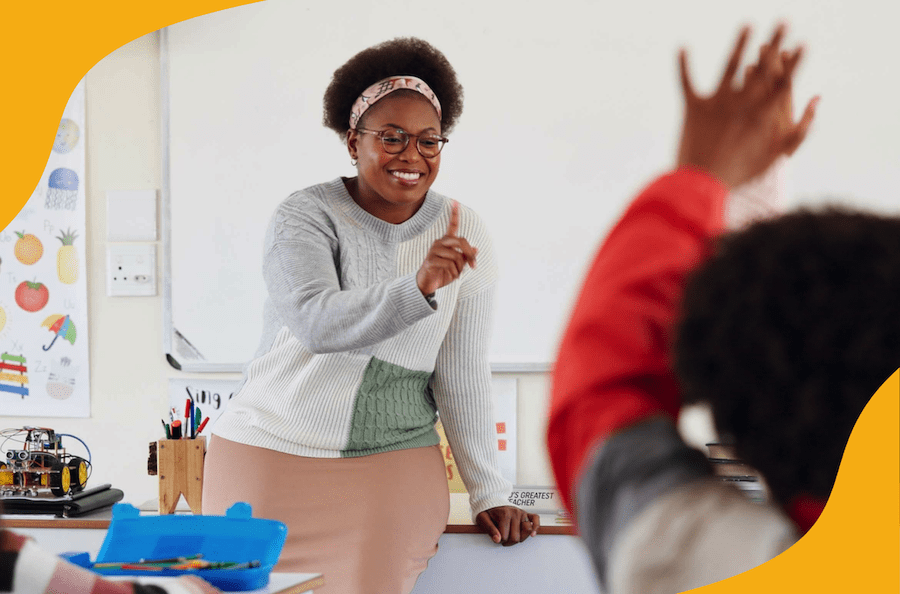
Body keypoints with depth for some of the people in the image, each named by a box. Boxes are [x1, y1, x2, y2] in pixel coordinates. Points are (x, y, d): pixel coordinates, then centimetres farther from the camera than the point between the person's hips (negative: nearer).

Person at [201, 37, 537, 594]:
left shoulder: (464, 232, 2)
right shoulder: (306, 215, -6)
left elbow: (462, 374, 4)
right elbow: (315, 322, -24)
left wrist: (490, 493, 2)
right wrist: (418, 287, -39)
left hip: (394, 461, 1)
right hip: (273, 454, -1)